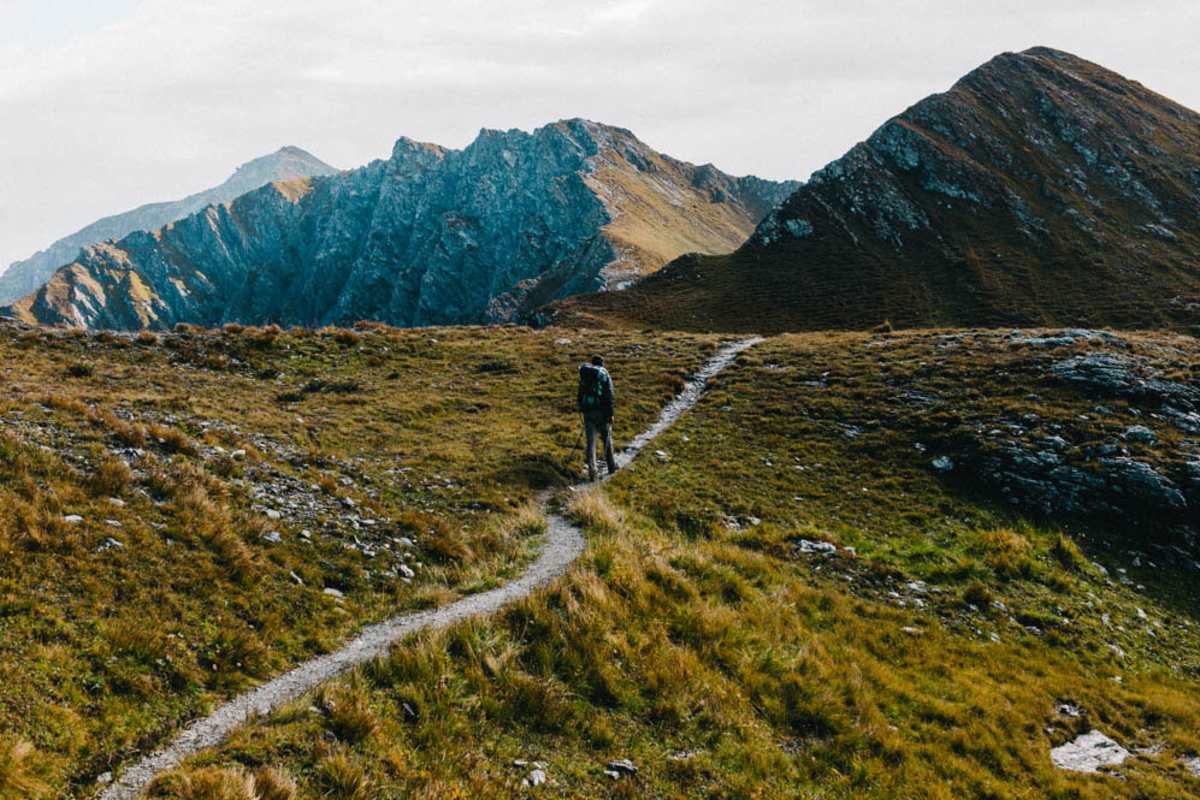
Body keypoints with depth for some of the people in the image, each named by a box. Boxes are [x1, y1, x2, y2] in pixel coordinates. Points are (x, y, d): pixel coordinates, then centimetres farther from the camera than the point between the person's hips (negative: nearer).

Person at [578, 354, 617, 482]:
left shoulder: (584, 375, 9)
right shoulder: (605, 375, -3)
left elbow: (581, 394, 15)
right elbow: (609, 396, -10)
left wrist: (581, 409, 23)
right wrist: (610, 414, -9)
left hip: (588, 410, 2)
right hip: (602, 411, -2)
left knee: (591, 441, 3)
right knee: (607, 437, 16)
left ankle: (592, 471, -6)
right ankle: (611, 466, 26)